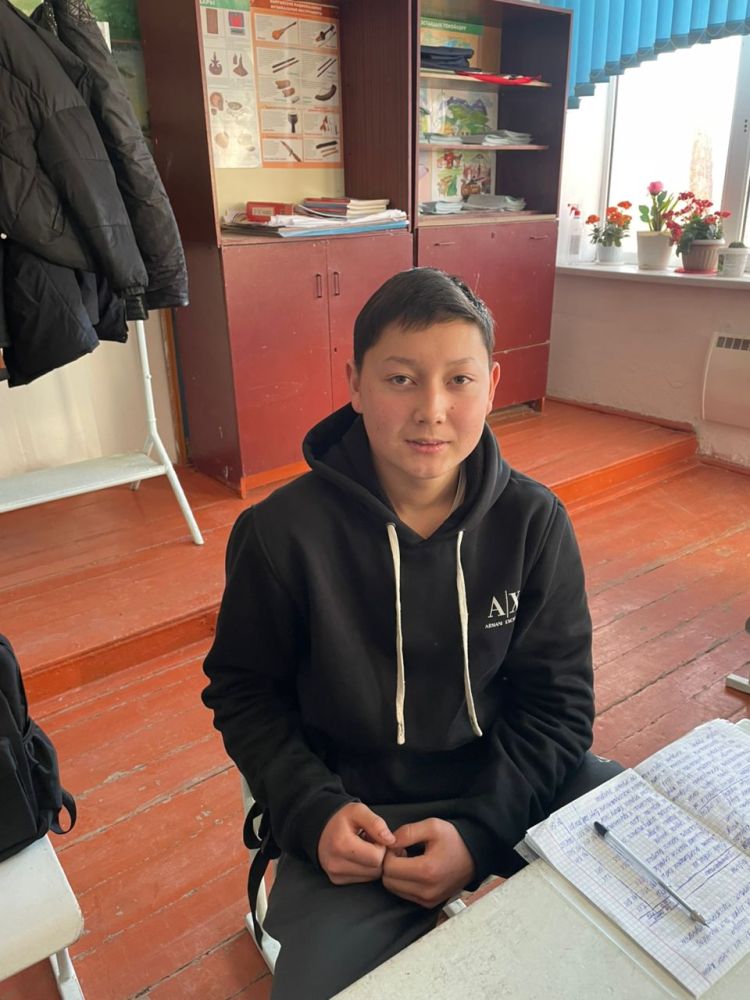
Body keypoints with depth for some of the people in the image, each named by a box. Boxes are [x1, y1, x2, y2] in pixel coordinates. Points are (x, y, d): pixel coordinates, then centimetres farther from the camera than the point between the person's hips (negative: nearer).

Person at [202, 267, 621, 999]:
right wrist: (313, 814, -14)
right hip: (360, 808, -2)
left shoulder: (533, 521, -9)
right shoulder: (282, 533, -13)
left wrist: (479, 830, -17)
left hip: (511, 781, 3)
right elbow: (245, 693, -1)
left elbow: (556, 701, -4)